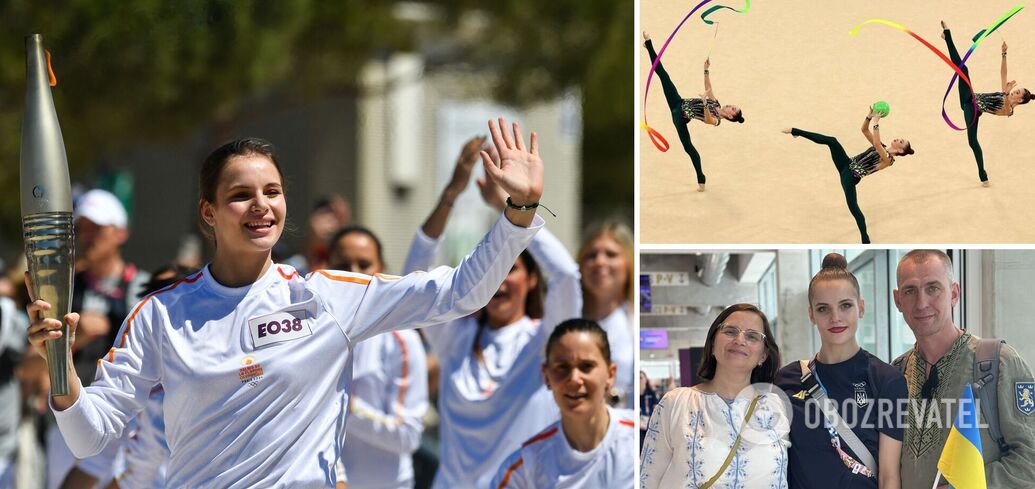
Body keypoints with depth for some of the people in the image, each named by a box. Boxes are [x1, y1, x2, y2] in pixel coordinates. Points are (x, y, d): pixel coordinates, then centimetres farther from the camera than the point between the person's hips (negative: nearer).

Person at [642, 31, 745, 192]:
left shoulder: (716, 120, -17)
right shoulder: (716, 103, 8)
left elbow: (707, 119, -43)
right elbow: (708, 87, 9)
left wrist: (704, 103, -61)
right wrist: (706, 70, -8)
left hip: (681, 117, -6)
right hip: (679, 103, 6)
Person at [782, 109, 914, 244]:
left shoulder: (889, 159, -14)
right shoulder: (882, 147, 12)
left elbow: (876, 143, -31)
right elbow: (864, 130, 10)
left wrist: (876, 122, -28)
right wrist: (870, 116, -7)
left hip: (851, 177, -7)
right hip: (847, 164, 7)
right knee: (831, 141, -11)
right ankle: (796, 131, -3)